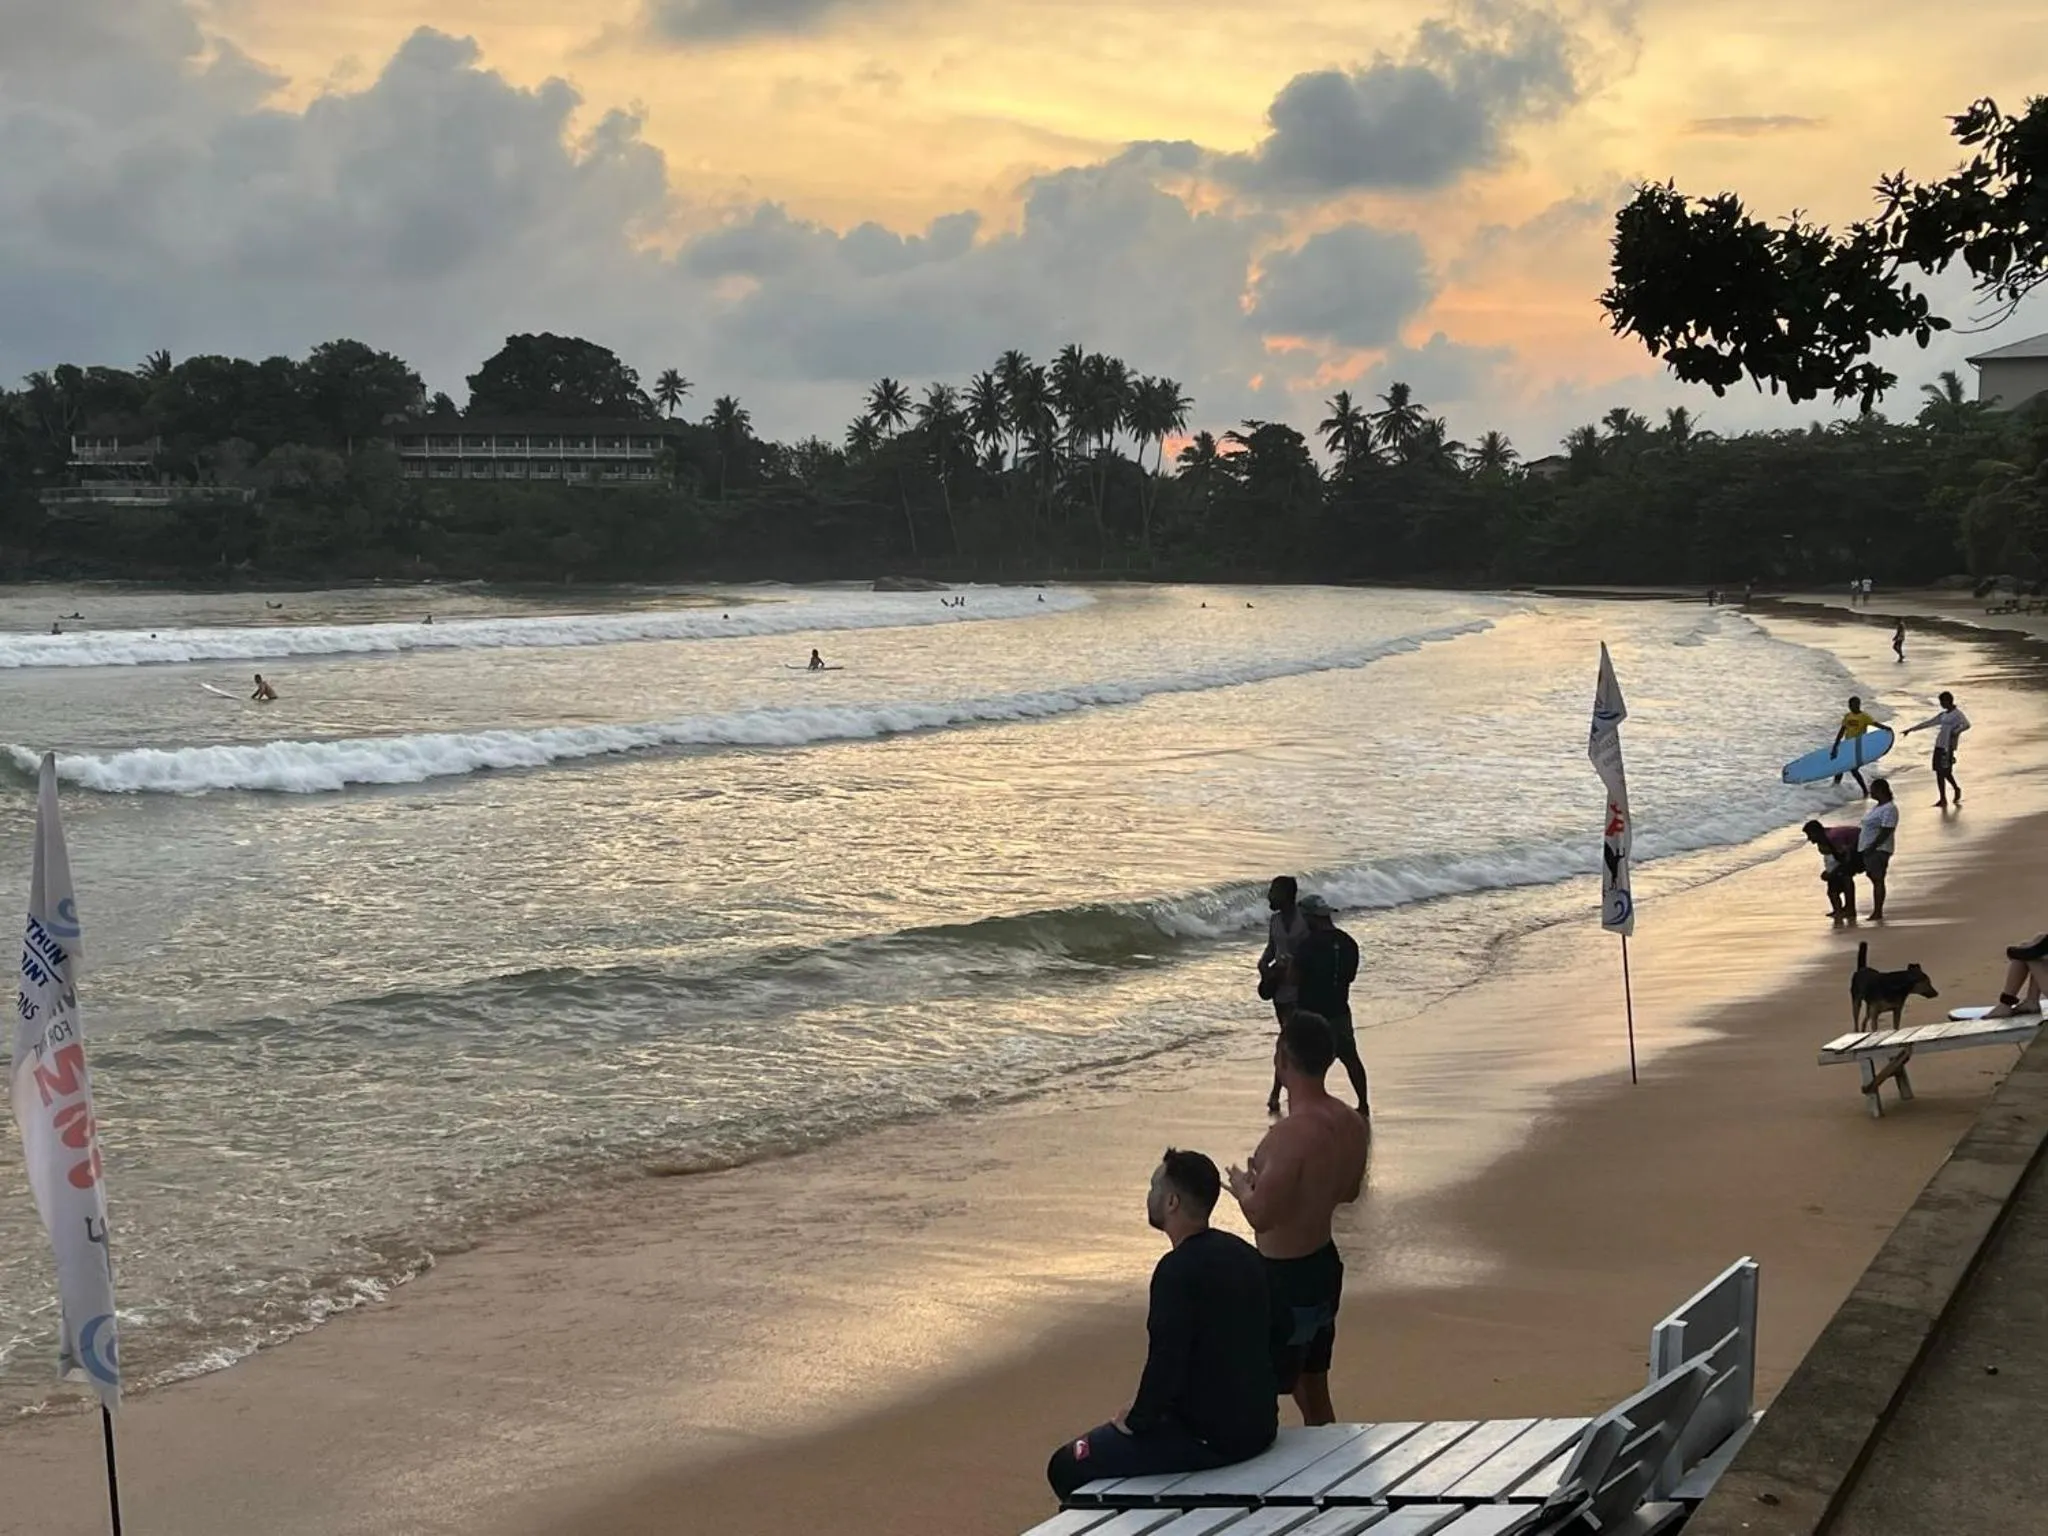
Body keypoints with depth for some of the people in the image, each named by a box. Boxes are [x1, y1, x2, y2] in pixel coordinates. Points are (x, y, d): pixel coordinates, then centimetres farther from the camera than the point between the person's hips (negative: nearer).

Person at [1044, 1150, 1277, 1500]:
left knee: (1067, 1467, -2)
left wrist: (1136, 1421, -6)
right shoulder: (1242, 1254, 6)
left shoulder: (1179, 1269, -22)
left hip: (1209, 1438, -9)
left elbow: (1165, 1362, -25)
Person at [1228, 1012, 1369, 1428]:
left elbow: (1261, 1216, -28)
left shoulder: (1291, 1134, -28)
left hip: (1284, 1279, -8)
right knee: (1314, 1391, 22)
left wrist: (1242, 1186, -7)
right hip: (1324, 1266, 8)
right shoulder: (1351, 1124, -2)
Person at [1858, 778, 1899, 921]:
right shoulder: (1877, 807, 15)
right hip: (1868, 849, 10)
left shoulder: (1889, 809, -16)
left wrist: (1871, 847, -24)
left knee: (1877, 879, -7)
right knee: (1873, 878, 12)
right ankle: (1877, 911, 17)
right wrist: (1864, 848, 19)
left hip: (1878, 850, -10)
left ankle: (1878, 912, -4)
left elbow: (1886, 832, -22)